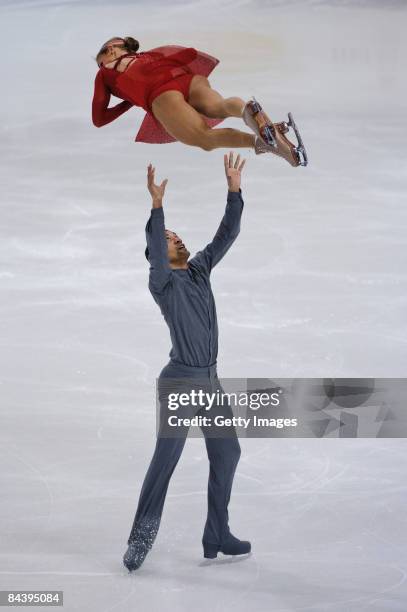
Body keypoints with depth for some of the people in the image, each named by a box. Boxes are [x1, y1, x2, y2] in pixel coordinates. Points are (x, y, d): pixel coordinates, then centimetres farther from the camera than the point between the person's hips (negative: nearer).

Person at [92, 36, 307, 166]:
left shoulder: (105, 73, 34)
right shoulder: (148, 54, 42)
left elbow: (99, 119, 34)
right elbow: (189, 53, 31)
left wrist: (130, 101, 44)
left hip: (161, 94, -4)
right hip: (189, 78, 4)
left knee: (206, 139, -22)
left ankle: (259, 141, -50)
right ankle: (247, 110, -60)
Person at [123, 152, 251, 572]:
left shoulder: (199, 270, 10)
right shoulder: (162, 282, -8)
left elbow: (226, 234, 6)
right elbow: (154, 250, -28)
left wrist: (234, 189, -3)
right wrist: (157, 205, -38)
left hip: (210, 381, 8)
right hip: (180, 382, -8)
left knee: (226, 453, 11)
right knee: (164, 461, -8)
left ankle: (216, 537, 19)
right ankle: (140, 539, -3)